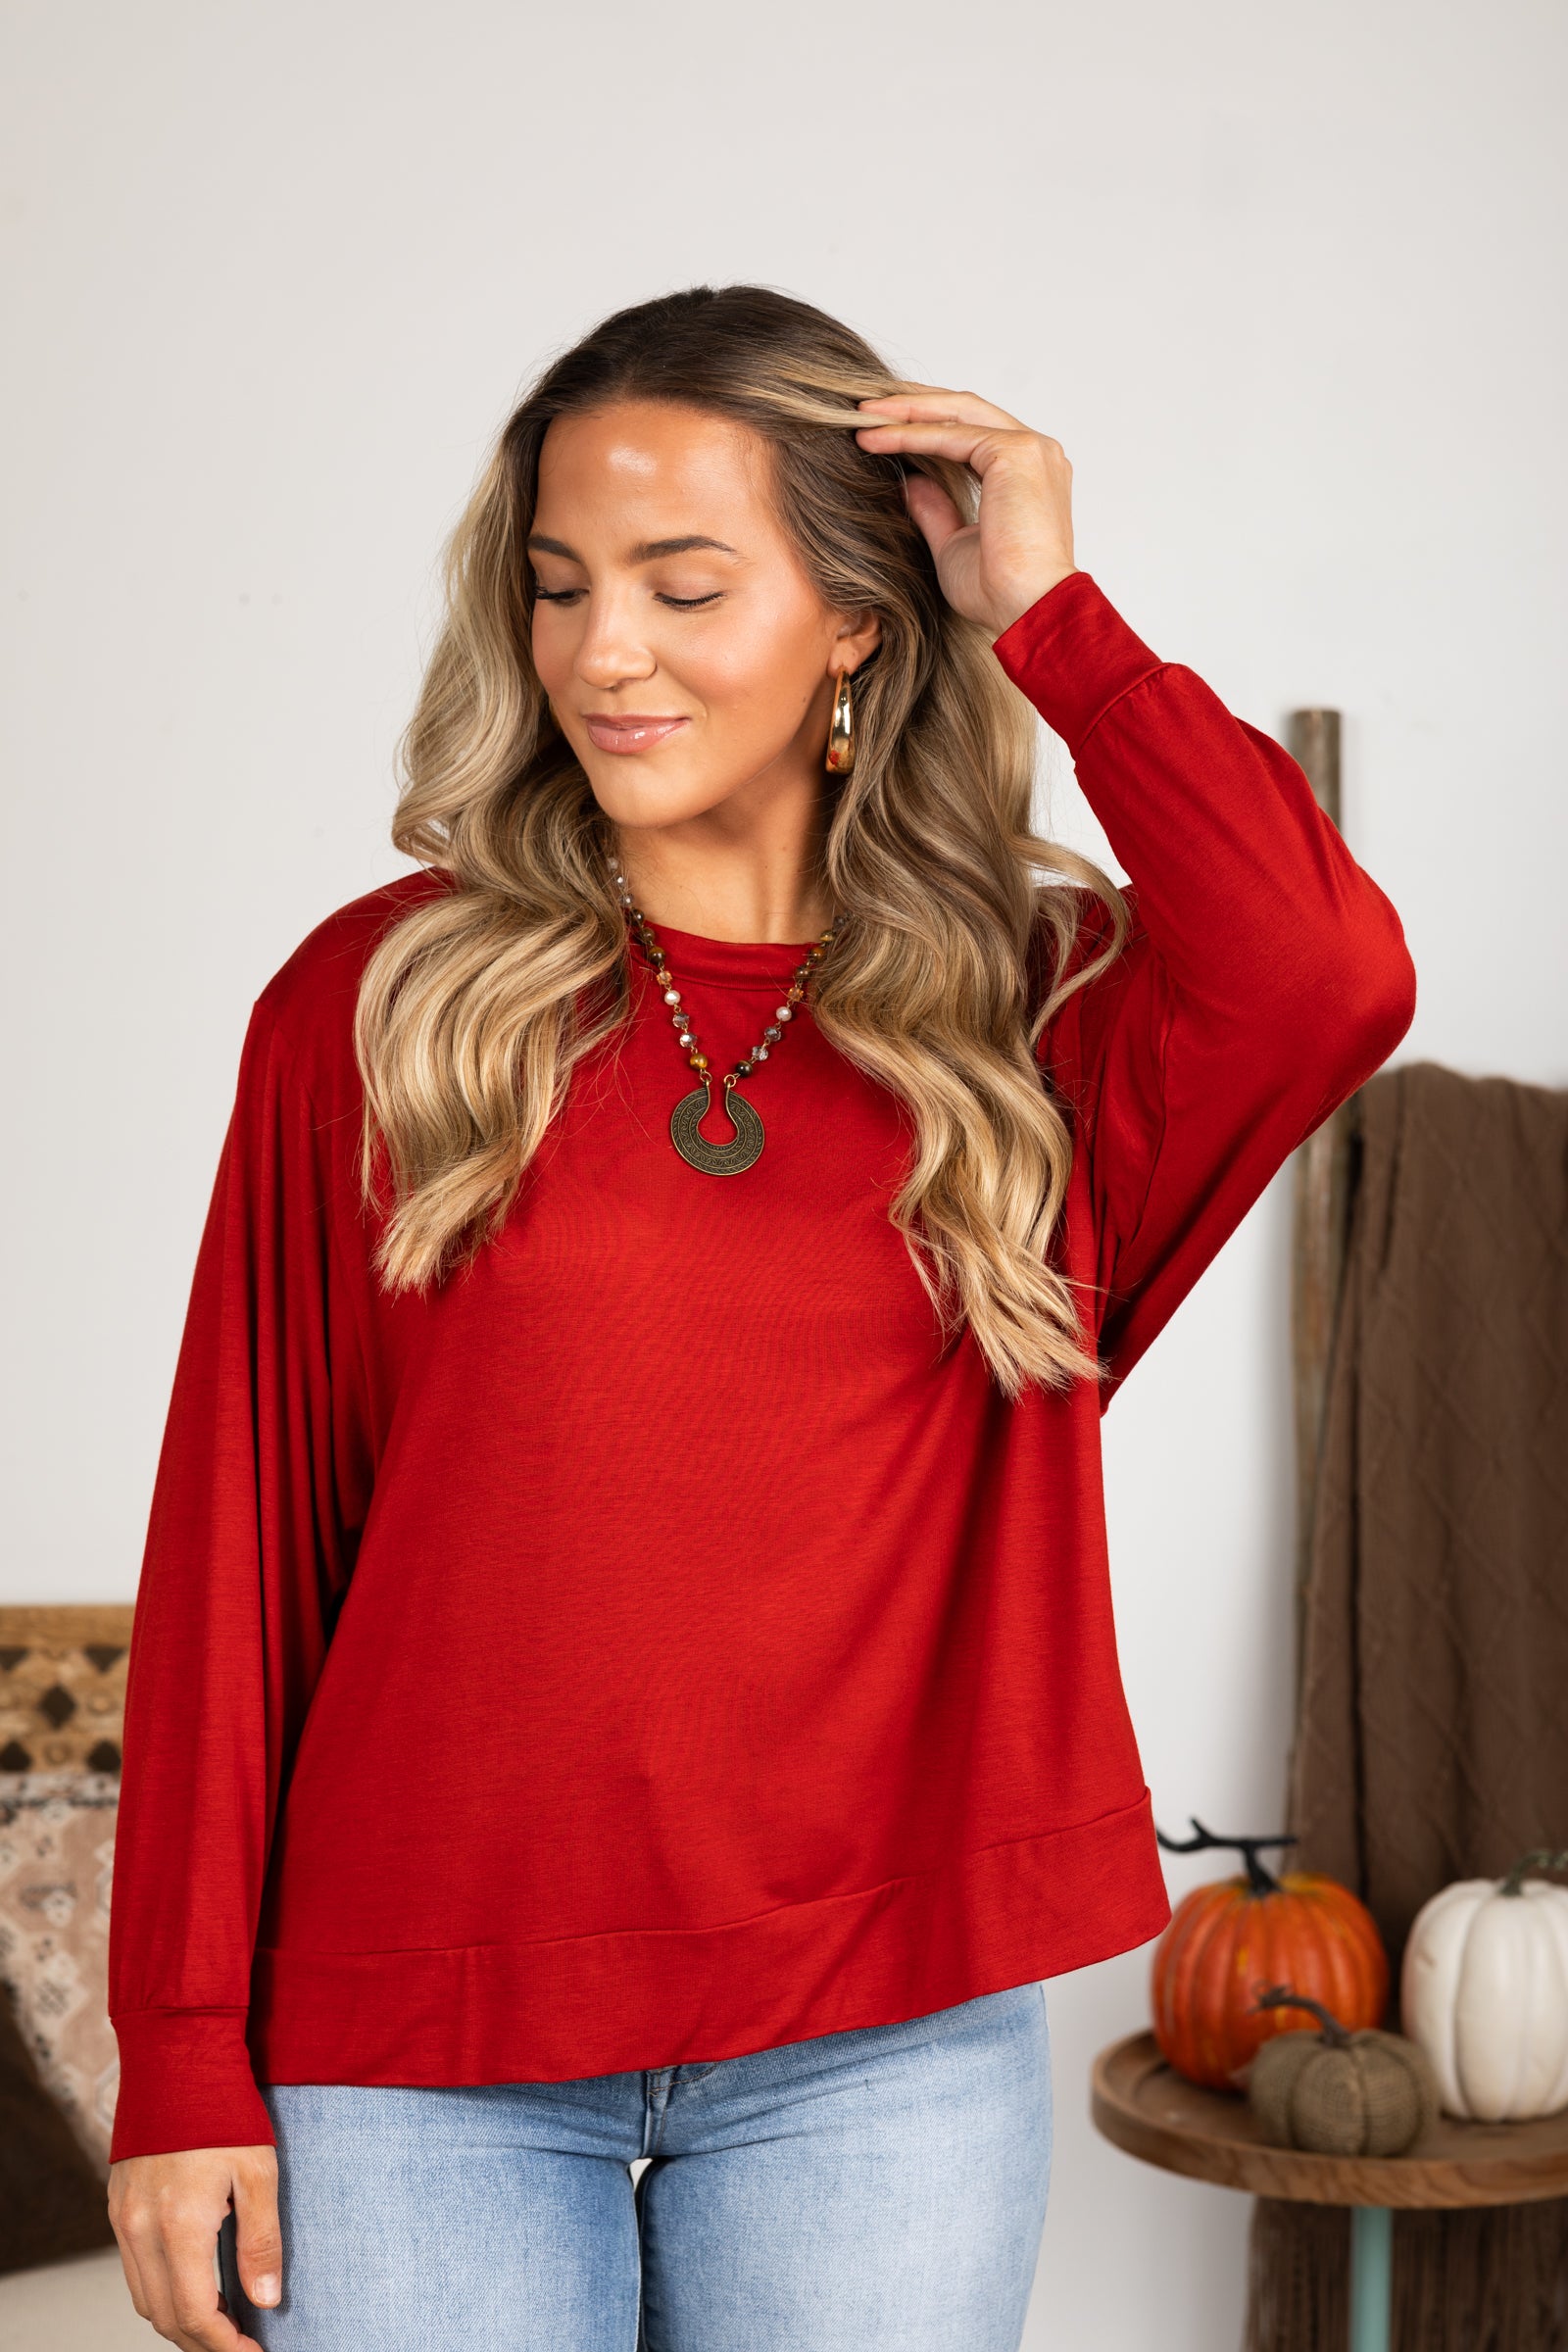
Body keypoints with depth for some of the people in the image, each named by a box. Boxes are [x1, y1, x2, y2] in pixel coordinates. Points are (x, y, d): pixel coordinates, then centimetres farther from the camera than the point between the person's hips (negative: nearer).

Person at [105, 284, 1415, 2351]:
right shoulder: (379, 1000, 0)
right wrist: (185, 2058, -2)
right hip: (414, 2057, 0)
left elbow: (1330, 981, -20)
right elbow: (233, 1536, 0)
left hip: (883, 2051, 1)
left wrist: (1051, 613, -9)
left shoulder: (1041, 1013, 2)